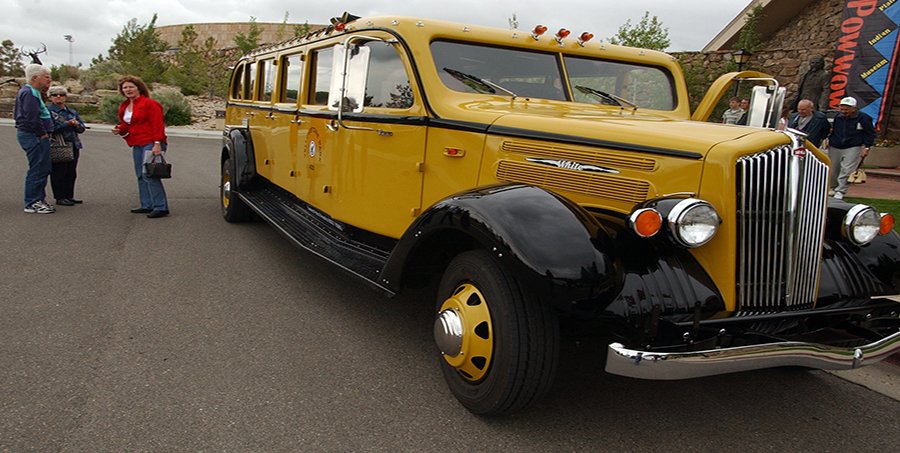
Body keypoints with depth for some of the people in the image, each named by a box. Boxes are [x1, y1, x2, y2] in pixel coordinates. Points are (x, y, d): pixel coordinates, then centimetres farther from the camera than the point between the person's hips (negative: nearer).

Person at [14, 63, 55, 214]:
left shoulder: (30, 92, 20)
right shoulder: (29, 93, -14)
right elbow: (32, 117, -23)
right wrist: (43, 134, -16)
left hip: (35, 137, 11)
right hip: (34, 137, -11)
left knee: (42, 170, 15)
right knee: (38, 169, -9)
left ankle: (39, 200, 22)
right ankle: (32, 204, -5)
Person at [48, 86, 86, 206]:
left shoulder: (72, 112, 17)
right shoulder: (49, 112, -1)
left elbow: (82, 128, 13)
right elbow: (50, 128, -14)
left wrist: (76, 125, -9)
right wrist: (66, 124, -21)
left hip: (73, 146, 6)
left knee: (71, 173, 10)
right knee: (59, 173, -2)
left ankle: (69, 195, 18)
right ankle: (60, 197, 3)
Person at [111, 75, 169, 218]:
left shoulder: (149, 104, -8)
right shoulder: (124, 107, 18)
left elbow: (157, 124, -14)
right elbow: (126, 126, 27)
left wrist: (157, 143, -21)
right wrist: (120, 130, 4)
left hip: (150, 144, -9)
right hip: (137, 145, 9)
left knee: (150, 175, -14)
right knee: (141, 176, 11)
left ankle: (161, 207, -13)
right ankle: (147, 205, 19)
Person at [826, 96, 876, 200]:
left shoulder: (863, 118, -7)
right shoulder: (838, 117, 6)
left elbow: (870, 133, 0)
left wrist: (867, 147, -7)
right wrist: (830, 141, 16)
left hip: (852, 149, -5)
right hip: (835, 148, 5)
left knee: (847, 170, -13)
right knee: (832, 170, 9)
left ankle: (841, 191, -8)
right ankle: (833, 188, 28)